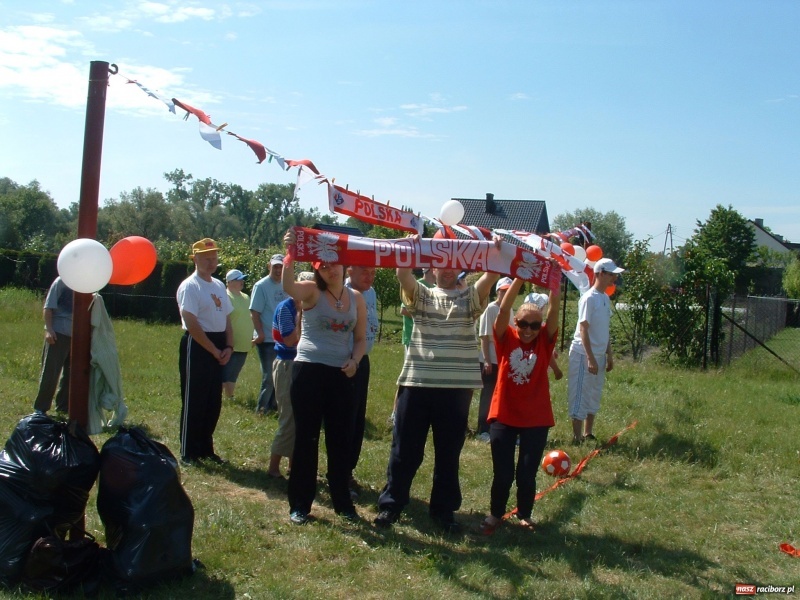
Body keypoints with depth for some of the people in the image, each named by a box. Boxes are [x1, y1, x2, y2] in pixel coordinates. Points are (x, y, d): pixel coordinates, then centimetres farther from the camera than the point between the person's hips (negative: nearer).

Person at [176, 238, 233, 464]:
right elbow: (192, 324, -16)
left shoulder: (219, 286, 13)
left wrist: (228, 347, 0)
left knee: (214, 402, 12)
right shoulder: (190, 286, -10)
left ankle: (206, 448, 24)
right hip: (197, 346, -8)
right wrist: (214, 351, -15)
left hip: (219, 349, 8)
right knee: (193, 402, -2)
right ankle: (188, 452, 7)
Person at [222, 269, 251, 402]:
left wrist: (252, 338, 17)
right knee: (225, 378, -5)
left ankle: (231, 400, 24)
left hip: (243, 346, 8)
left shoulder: (246, 297, 15)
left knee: (232, 377, 16)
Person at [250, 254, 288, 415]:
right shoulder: (261, 286, -10)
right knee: (269, 376, -2)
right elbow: (254, 313, -13)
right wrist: (260, 334, -19)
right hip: (267, 339, -6)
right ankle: (262, 408, 9)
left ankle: (273, 405, 26)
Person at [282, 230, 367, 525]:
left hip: (341, 375, 4)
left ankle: (342, 502, 22)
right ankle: (300, 504, 14)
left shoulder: (356, 298, 7)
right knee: (306, 438, 3)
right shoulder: (311, 291, -4)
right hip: (308, 371, -3)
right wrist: (291, 252, -40)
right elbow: (288, 285, -27)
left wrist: (354, 361, -6)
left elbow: (361, 338, 13)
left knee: (341, 440, 8)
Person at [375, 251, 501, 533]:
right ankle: (391, 504, 22)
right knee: (405, 449, 8)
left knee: (449, 452, 10)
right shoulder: (420, 295, 10)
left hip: (457, 387, 0)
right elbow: (402, 273, -7)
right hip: (417, 383, 0)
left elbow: (492, 275, -6)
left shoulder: (470, 297, 10)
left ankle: (444, 509, 25)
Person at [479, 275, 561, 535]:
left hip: (536, 419, 1)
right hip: (504, 416, -1)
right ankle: (495, 514, 27)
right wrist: (519, 278, -28)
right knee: (502, 472, 5)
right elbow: (503, 310, -18)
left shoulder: (545, 341, -1)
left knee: (527, 473, 8)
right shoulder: (506, 339, -4)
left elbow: (554, 313, -15)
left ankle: (524, 515, 31)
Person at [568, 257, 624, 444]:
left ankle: (588, 434, 25)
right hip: (584, 355, -9)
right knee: (580, 396, -3)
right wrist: (590, 358, -20)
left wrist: (609, 355, 17)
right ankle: (577, 438, 3)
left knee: (594, 396, 15)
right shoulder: (589, 298, -15)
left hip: (599, 355, 9)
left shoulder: (605, 298, 11)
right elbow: (583, 329, -18)